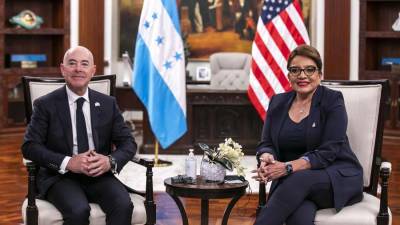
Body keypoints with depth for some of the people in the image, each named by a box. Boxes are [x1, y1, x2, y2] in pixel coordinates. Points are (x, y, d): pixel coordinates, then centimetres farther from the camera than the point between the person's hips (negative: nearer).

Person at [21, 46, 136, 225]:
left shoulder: (108, 104, 11)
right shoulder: (45, 105, 2)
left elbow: (128, 143, 10)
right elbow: (30, 146, -6)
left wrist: (111, 161, -13)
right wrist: (68, 163, -20)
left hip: (99, 175, 3)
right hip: (60, 177, -2)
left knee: (123, 205, -27)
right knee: (79, 210, -33)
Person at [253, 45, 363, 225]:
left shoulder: (332, 100, -3)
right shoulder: (278, 102, 12)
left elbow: (328, 152, -12)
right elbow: (266, 144, 10)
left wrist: (288, 167, -24)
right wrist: (267, 158, -16)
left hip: (338, 178, -2)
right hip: (292, 182, 2)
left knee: (300, 179, -37)